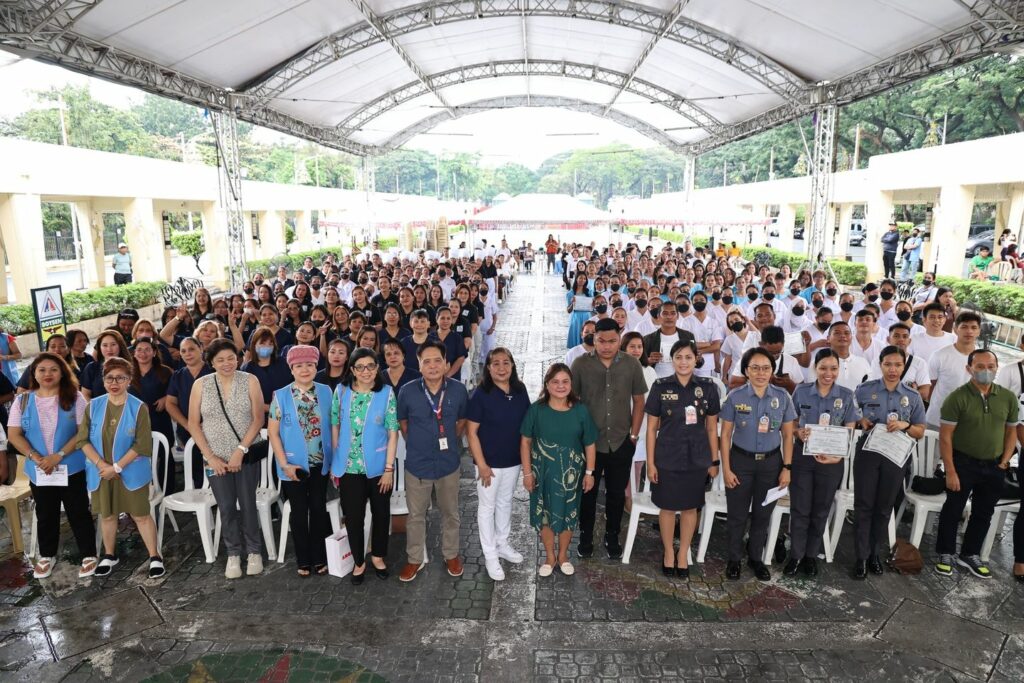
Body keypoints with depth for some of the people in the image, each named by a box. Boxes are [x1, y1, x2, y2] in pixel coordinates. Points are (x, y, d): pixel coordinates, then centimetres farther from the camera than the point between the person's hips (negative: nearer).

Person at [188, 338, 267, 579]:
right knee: (226, 507, 6)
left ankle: (254, 552, 21)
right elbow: (193, 424, 1)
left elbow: (258, 418, -6)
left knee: (247, 504, 4)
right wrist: (210, 456, -5)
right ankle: (233, 555, 22)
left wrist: (241, 450, -13)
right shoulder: (201, 384, 1)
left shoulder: (250, 381, -3)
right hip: (216, 458, 1)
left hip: (247, 456, -1)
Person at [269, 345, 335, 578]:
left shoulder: (326, 392, -1)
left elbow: (333, 426, 3)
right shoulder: (280, 396, -6)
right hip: (294, 465, -1)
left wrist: (336, 459, -1)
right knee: (299, 511, 11)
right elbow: (272, 432, -5)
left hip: (320, 463, 2)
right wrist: (284, 464, -10)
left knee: (319, 509, 11)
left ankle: (319, 558, 26)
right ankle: (303, 560, 25)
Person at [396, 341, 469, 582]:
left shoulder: (458, 390, -12)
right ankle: (415, 559, 35)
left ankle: (451, 555, 39)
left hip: (448, 463, 1)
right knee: (416, 515, 15)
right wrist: (416, 445, 8)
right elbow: (402, 422, 5)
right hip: (417, 464, -1)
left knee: (450, 513, 18)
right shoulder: (407, 391, -14)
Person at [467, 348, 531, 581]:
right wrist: (482, 464, -16)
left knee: (505, 502, 22)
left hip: (514, 460, 5)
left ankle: (502, 544, 41)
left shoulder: (520, 390, -4)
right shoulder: (481, 394, -17)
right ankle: (490, 555, 24)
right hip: (490, 462, -5)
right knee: (487, 507, 10)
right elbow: (471, 432, -15)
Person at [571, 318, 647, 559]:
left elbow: (639, 400, 3)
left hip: (621, 443, 1)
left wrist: (634, 434, 1)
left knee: (617, 493, 14)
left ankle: (612, 537, 34)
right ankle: (586, 536, 33)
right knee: (588, 492, 14)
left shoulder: (632, 364, -6)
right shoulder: (580, 364, -9)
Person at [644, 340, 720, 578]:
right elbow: (652, 427, -2)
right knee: (668, 507, 10)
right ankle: (668, 552, 31)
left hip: (697, 458, 1)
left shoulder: (708, 387, -2)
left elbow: (712, 428, 5)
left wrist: (714, 461, 5)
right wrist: (650, 462, -4)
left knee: (690, 507, 13)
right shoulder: (661, 386, -6)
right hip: (667, 457, -1)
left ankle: (683, 554, 31)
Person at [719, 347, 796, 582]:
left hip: (771, 462, 2)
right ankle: (734, 559, 26)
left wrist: (787, 467, -1)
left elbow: (787, 435, 3)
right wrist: (726, 469, -7)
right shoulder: (735, 396, -8)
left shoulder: (782, 396, -4)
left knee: (762, 514, 14)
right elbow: (725, 434, -4)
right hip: (741, 461, -1)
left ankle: (756, 558, 33)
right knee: (737, 514, 7)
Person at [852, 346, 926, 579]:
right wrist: (861, 422, -12)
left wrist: (905, 425, -14)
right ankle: (862, 556, 7)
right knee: (863, 505, -1)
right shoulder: (864, 390, -2)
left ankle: (873, 551, 28)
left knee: (884, 507, 12)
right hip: (867, 452, -2)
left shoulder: (913, 397, 3)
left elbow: (920, 431, 6)